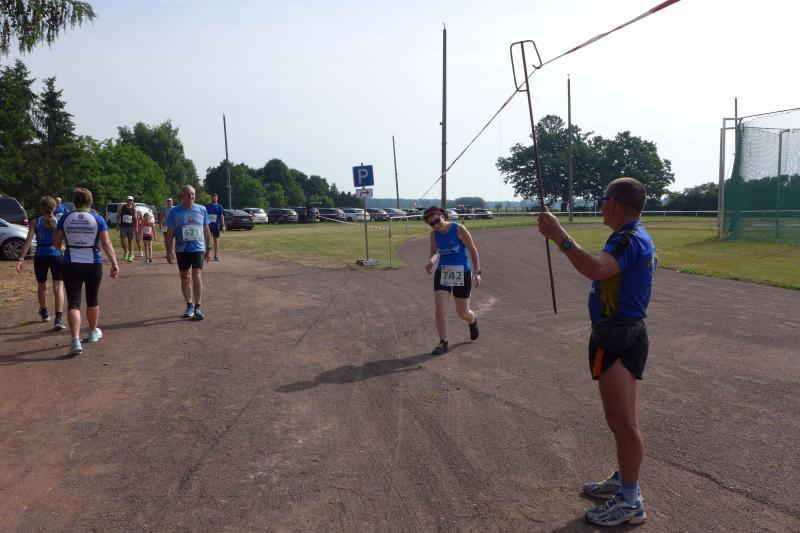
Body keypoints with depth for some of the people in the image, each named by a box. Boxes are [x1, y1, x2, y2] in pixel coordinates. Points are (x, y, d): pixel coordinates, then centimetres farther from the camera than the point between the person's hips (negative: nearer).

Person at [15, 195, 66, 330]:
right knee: (58, 286, -5)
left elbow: (28, 240, -9)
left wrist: (21, 259, -12)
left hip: (40, 256, 1)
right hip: (57, 255, -1)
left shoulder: (35, 222, 0)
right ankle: (58, 319, -20)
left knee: (41, 286, 21)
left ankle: (44, 313, 41)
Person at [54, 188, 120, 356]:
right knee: (92, 299, 19)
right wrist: (114, 263, -10)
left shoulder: (65, 219, 0)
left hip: (71, 265, 0)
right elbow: (106, 243, -10)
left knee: (73, 303, -2)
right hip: (93, 264, 0)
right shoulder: (98, 219, -4)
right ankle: (93, 332, 36)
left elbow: (56, 243, 5)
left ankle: (76, 341, -16)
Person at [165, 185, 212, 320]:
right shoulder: (174, 212, -3)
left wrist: (209, 249, 9)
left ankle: (198, 307, -5)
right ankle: (189, 306, 22)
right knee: (185, 278, 9)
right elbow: (169, 234, 0)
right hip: (181, 250, 1)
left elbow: (206, 230, 9)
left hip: (198, 248, -1)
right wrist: (169, 252, -5)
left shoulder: (202, 210, 1)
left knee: (197, 276, -11)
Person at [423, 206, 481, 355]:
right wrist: (431, 261, -6)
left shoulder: (459, 229, -12)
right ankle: (443, 343, 0)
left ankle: (473, 320, 43)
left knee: (462, 313, 7)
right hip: (442, 273, 3)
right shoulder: (434, 234, 1)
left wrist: (477, 272, -13)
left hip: (462, 273, -3)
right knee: (440, 309, -12)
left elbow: (473, 250, -6)